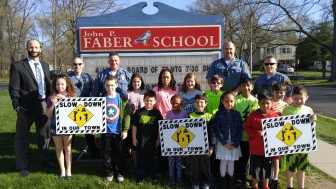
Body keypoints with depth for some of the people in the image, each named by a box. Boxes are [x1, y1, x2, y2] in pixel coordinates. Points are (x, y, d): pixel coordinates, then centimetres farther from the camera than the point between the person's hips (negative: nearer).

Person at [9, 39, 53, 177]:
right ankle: (22, 167, 19)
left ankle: (44, 159, 36)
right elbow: (13, 89, -7)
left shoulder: (45, 66, 11)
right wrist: (17, 106, -13)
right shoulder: (17, 66, -4)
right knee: (22, 137, 7)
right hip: (26, 107, -5)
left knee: (44, 134, 17)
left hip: (43, 105, 5)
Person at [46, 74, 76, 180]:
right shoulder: (51, 98, -4)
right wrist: (53, 104, -20)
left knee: (67, 148, 8)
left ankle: (68, 170, 19)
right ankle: (62, 170, 24)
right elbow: (48, 114, -3)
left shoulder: (72, 97, -6)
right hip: (55, 125, 1)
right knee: (59, 148, 11)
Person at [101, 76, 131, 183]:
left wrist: (125, 130, -9)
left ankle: (120, 172, 27)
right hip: (105, 131, 1)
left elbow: (126, 115, -5)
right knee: (107, 153, 12)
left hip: (118, 131, -1)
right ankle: (109, 172, 29)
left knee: (119, 153, 11)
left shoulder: (122, 98, -5)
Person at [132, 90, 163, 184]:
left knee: (150, 159, 15)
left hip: (152, 141, 0)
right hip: (140, 140, 0)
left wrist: (158, 139, 1)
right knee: (140, 159, 9)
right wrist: (134, 138, -3)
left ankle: (152, 175, 30)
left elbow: (159, 127, 2)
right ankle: (140, 176, 21)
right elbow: (134, 126, -1)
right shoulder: (139, 112, -5)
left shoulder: (157, 112, -3)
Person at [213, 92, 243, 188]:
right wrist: (224, 142, -13)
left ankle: (231, 181, 27)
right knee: (223, 162, 8)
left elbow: (240, 130, -2)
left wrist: (236, 144, -9)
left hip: (234, 143, 1)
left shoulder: (237, 114, -1)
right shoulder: (219, 113, -5)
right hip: (223, 143, -1)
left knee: (231, 163, 12)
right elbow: (217, 130, -8)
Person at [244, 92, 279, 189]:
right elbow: (246, 127, -5)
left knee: (267, 168, 17)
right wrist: (255, 133, -19)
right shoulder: (253, 115, -9)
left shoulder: (275, 115, -4)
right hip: (256, 148, -2)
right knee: (255, 168, 12)